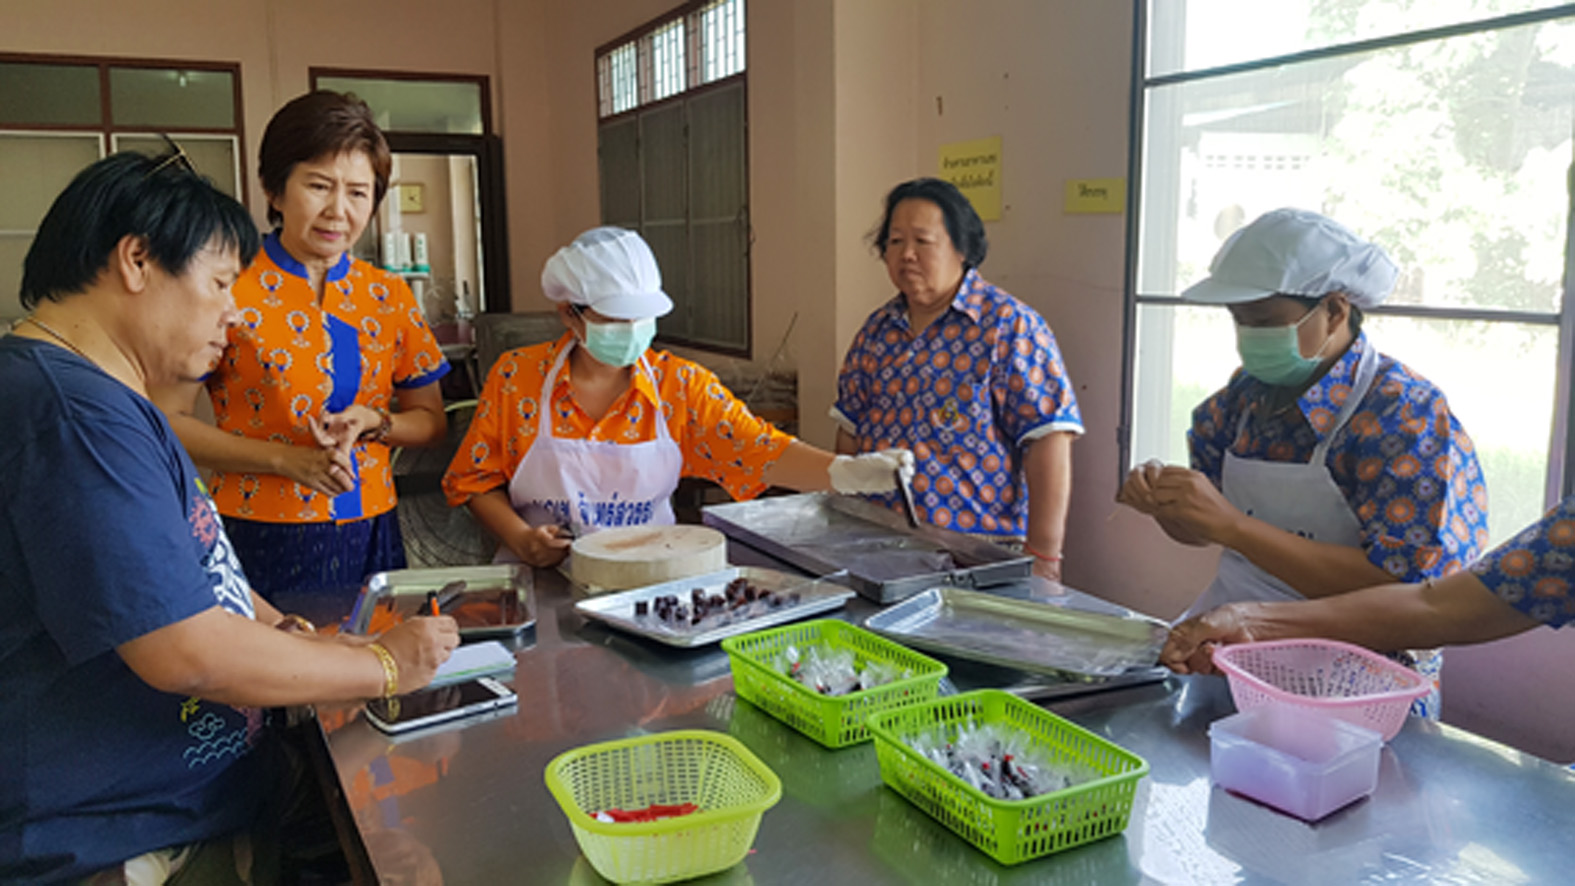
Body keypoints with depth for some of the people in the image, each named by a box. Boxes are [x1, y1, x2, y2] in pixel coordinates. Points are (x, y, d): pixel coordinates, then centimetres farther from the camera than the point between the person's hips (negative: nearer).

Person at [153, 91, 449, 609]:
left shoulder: (387, 295, 6)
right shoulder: (230, 289, -6)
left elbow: (431, 420, 12)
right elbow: (164, 422, -7)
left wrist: (372, 422, -8)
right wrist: (285, 459, -16)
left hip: (370, 536, 4)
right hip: (261, 540, -4)